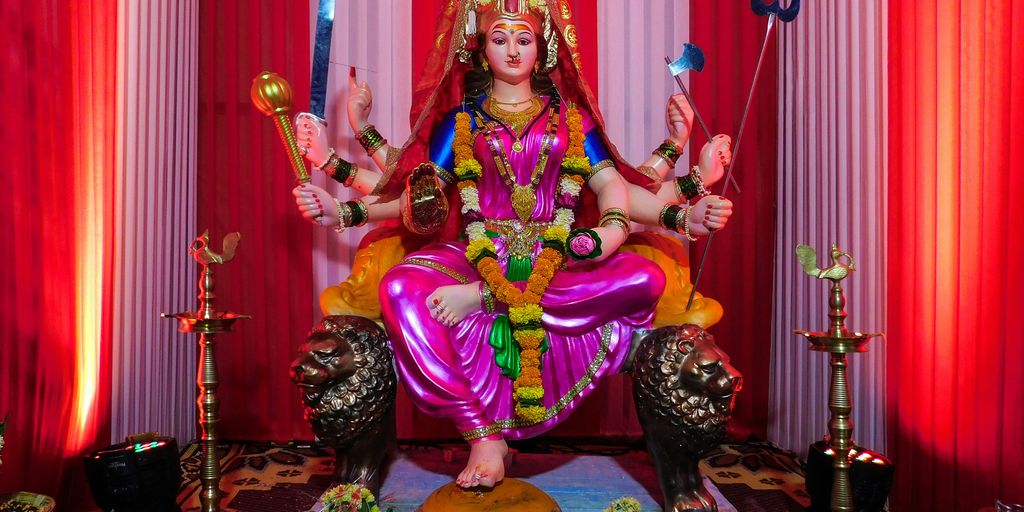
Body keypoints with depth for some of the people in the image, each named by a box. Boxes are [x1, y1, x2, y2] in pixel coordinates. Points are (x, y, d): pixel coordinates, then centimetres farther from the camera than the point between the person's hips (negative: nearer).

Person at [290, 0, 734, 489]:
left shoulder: (571, 117, 17)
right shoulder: (462, 118, 15)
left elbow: (611, 184, 8)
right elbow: (419, 194, 6)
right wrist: (343, 211, -7)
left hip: (557, 261, 2)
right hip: (478, 256, -1)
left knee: (644, 279, -26)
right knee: (401, 287, -32)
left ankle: (483, 298, -24)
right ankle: (483, 436, -26)